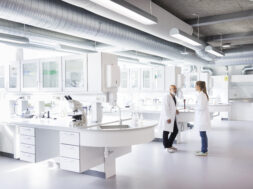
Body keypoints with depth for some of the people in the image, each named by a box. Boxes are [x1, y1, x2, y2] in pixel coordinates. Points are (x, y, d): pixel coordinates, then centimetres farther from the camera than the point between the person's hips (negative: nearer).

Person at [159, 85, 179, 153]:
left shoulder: (173, 97, 11)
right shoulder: (167, 97, -16)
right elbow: (165, 108, -21)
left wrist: (175, 110, 7)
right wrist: (168, 118, -24)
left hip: (172, 117, 9)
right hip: (167, 118, -9)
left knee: (175, 131, 11)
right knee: (166, 132, 2)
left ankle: (170, 144, 25)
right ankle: (167, 147, 14)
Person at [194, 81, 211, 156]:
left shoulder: (201, 94, -18)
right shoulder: (203, 94, 13)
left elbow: (201, 107, -23)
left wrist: (195, 108, -7)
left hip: (202, 117, -10)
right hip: (202, 117, 10)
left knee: (203, 134, -3)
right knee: (203, 134, 16)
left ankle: (204, 151, 5)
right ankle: (204, 150, 25)